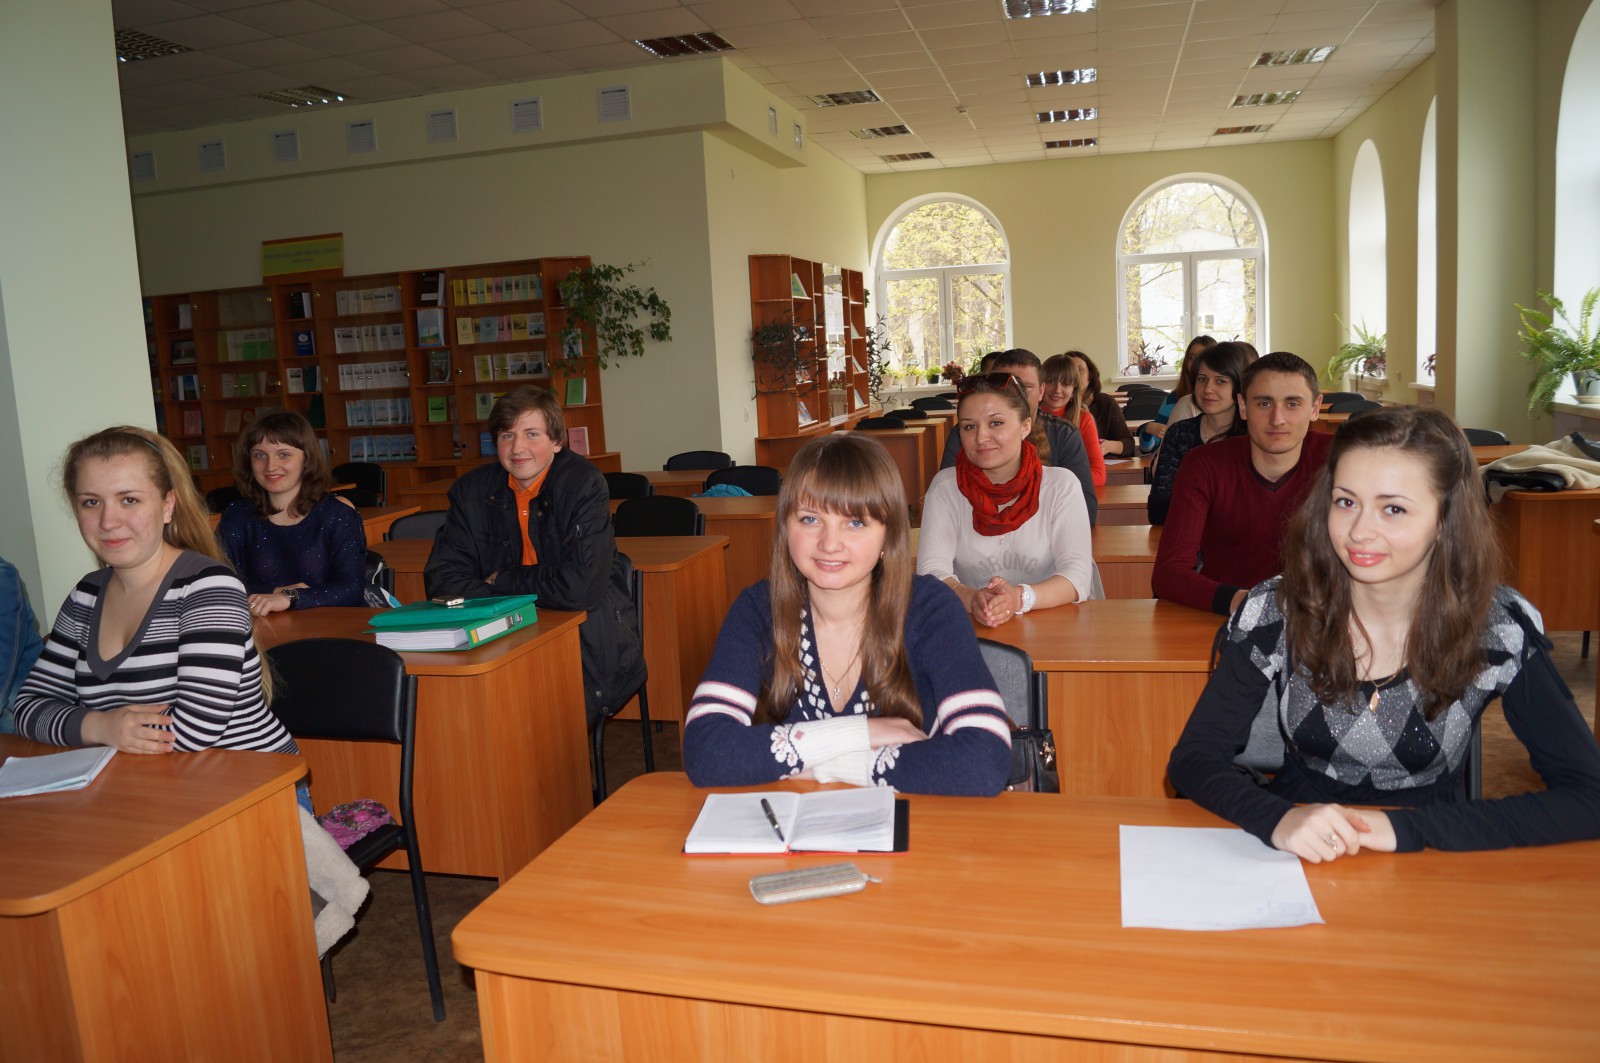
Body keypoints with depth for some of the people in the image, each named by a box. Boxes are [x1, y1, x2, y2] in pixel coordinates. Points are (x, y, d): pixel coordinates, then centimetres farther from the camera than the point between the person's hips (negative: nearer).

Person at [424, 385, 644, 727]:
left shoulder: (585, 485, -12)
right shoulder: (472, 491, 4)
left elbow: (581, 587, -21)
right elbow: (441, 579, -1)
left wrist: (501, 581, -8)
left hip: (589, 640, -4)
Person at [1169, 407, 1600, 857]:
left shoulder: (1500, 628, -10)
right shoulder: (1276, 611, -11)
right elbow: (1193, 757, -11)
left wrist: (1405, 827, -26)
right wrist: (1278, 818, -31)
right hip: (1297, 860, 0)